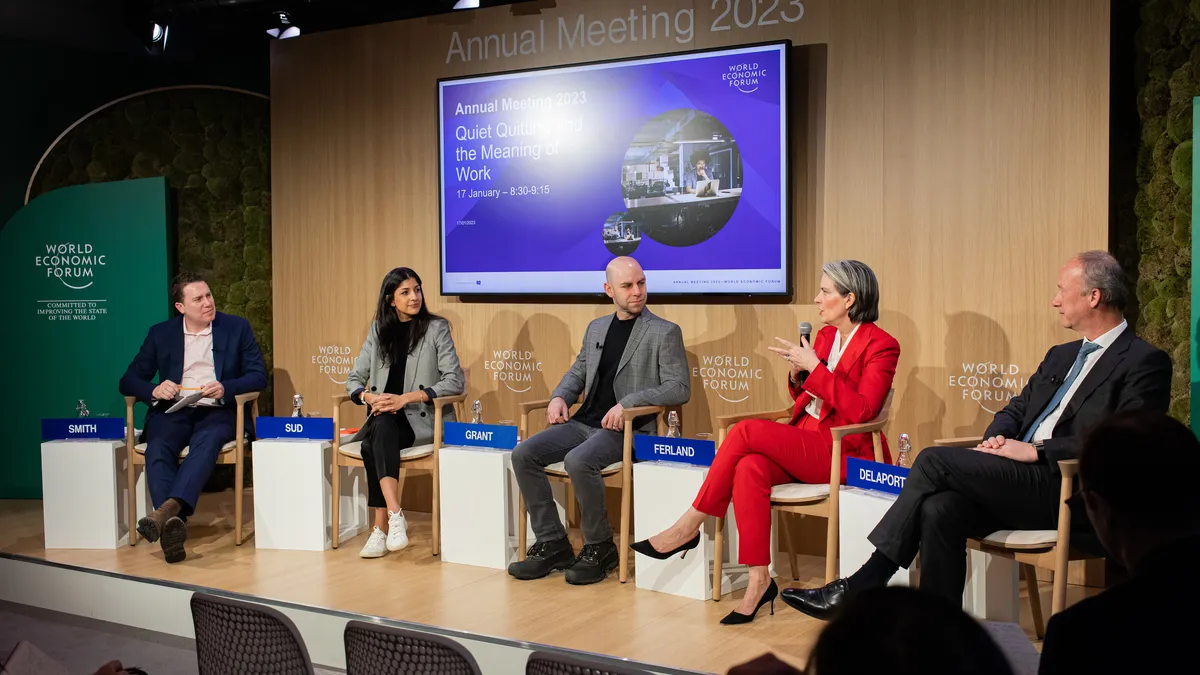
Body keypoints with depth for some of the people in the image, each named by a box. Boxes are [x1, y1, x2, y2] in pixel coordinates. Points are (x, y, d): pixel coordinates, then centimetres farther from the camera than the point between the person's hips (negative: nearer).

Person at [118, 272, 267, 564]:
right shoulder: (160, 333, 13)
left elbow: (258, 376, 4)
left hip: (217, 411, -1)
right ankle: (173, 522, -49)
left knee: (207, 441, -36)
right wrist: (154, 390, -12)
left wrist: (225, 388, -16)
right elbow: (129, 381, 12)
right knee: (158, 448, -32)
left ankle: (167, 509, -53)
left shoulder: (237, 327, 9)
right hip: (172, 411, 2)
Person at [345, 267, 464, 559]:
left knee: (373, 446, -32)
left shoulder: (437, 328, 0)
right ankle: (395, 517, -35)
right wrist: (368, 396, -14)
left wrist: (407, 398, -19)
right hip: (383, 418, 3)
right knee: (380, 430, -33)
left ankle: (382, 525, -30)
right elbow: (354, 378, 11)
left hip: (423, 418, -3)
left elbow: (454, 381, -9)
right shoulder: (378, 329, 12)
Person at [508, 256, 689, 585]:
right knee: (523, 454, -13)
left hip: (628, 429, -6)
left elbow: (679, 388, -8)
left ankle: (600, 548, -12)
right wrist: (559, 397, 5)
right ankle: (552, 544, -4)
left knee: (578, 461, -34)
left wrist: (628, 402, -19)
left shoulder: (665, 332, -1)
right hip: (584, 422, 7)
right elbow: (578, 372, 27)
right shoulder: (596, 328, 17)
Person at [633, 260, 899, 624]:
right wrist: (798, 375, 2)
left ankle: (688, 528, -15)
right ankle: (759, 581, -26)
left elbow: (860, 411, -17)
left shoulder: (881, 345, -6)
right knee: (749, 469, -27)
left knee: (746, 431, -26)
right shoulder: (826, 335, 16)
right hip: (803, 444, 7)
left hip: (842, 453, -7)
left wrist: (814, 367, -19)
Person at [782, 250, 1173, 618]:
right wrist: (997, 438, 1)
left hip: (1068, 492, -7)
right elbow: (1016, 408, 25)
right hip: (1016, 482, 7)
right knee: (939, 508, -24)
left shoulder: (1146, 364, -2)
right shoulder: (1061, 356, 25)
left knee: (935, 460, -21)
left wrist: (1035, 450, -16)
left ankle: (863, 585, -15)